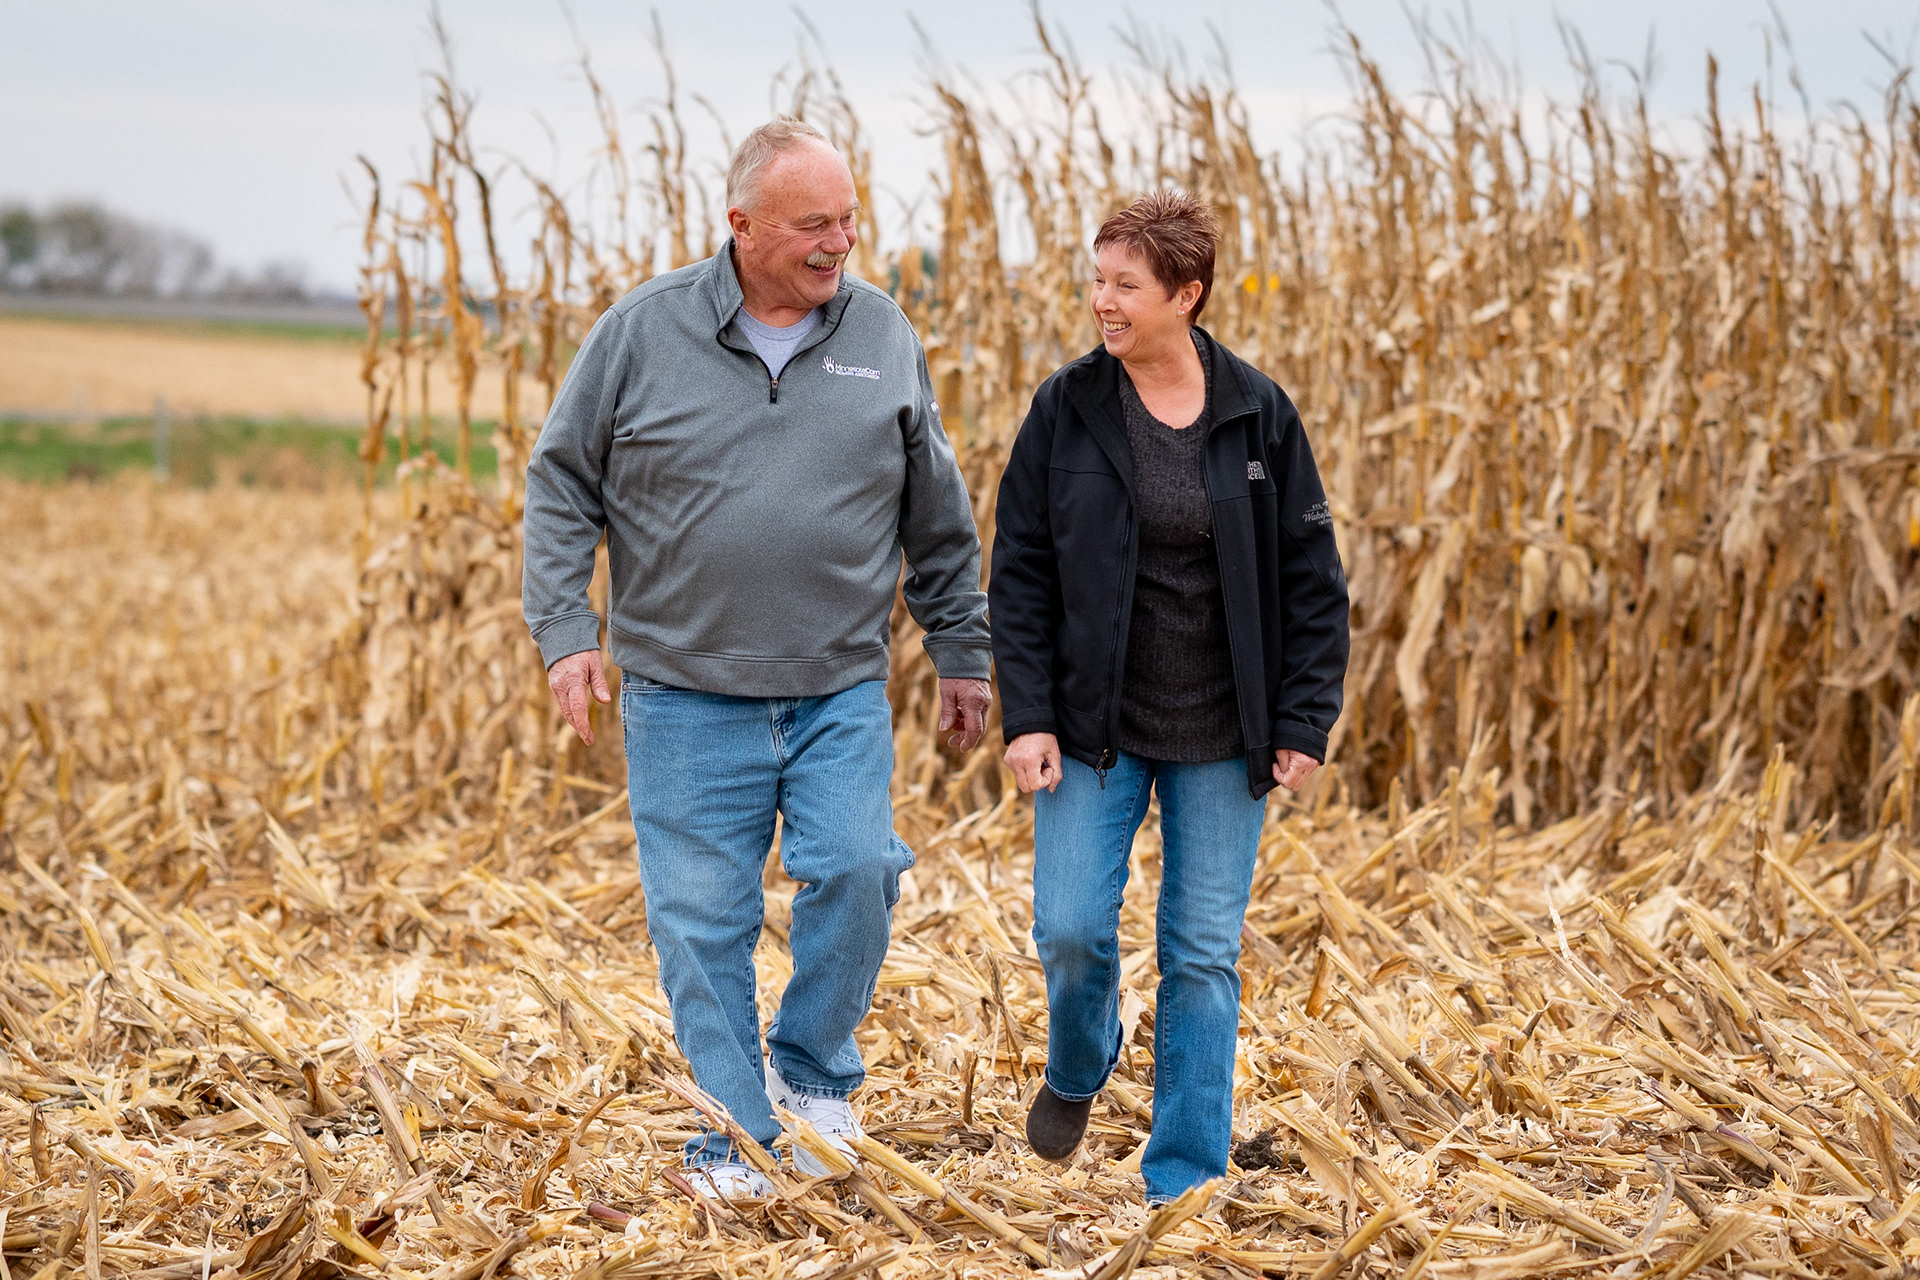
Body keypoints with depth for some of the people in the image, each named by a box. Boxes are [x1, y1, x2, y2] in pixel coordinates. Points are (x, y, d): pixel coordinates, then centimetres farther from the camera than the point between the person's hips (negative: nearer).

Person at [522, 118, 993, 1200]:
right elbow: (562, 482, 5)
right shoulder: (643, 331, -2)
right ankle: (738, 1139, 15)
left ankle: (815, 1073, 10)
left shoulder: (884, 335, 5)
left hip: (843, 692, 1)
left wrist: (965, 653, 14)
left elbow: (940, 518, 13)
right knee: (704, 919, 1)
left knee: (856, 868, -15)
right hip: (687, 693, -1)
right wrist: (566, 630, -3)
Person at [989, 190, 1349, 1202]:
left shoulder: (1258, 414, -3)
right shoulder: (1065, 407, -3)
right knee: (1070, 927, -5)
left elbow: (1311, 577, 2)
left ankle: (1184, 1182, 14)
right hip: (1095, 726, 0)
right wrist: (1027, 717, -7)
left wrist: (1305, 722, -4)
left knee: (1204, 954, 3)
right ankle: (1079, 1064, 30)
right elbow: (1020, 570, -1)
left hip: (1221, 737, 0)